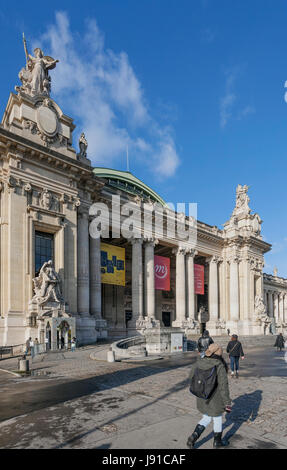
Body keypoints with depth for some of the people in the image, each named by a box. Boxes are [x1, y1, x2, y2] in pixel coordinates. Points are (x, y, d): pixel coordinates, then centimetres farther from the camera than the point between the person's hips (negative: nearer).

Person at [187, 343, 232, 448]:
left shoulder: (198, 363, -7)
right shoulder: (219, 366, -22)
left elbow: (192, 377, 6)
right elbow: (223, 386, -20)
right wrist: (227, 403, -12)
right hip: (215, 400, -4)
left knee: (206, 418, 24)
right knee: (217, 419, 21)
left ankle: (194, 436, 8)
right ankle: (217, 441, 40)